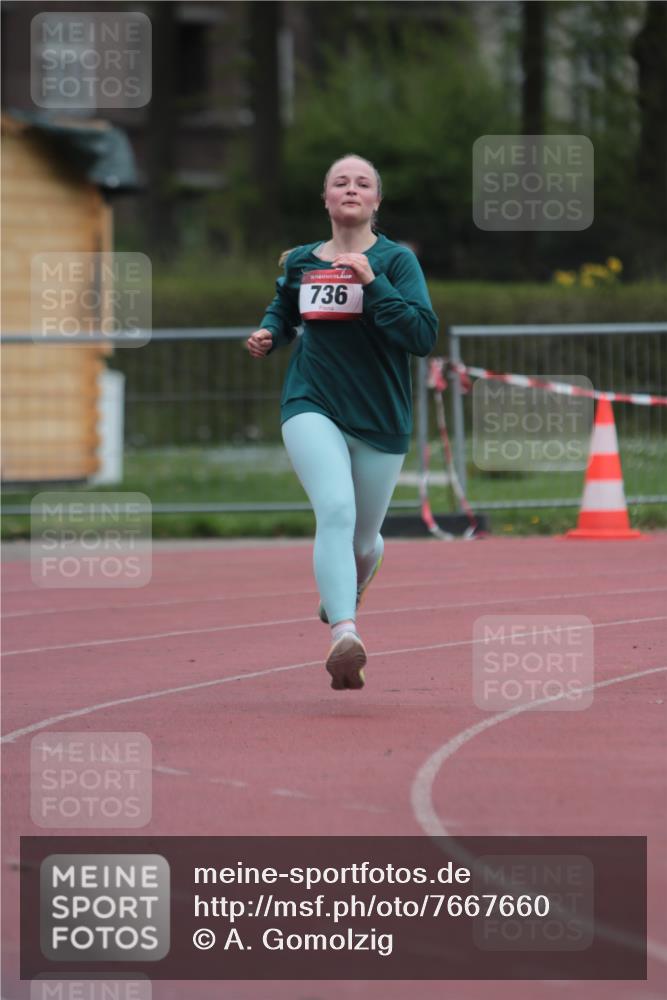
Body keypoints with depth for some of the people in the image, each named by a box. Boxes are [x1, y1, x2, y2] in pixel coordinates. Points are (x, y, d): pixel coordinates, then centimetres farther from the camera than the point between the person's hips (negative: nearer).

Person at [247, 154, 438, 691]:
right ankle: (345, 636, -37)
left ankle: (346, 589, 53)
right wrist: (268, 335, 6)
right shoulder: (301, 263, 7)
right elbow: (282, 310, 28)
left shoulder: (396, 260, -4)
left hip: (380, 420, 0)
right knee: (336, 510, -26)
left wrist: (372, 283, -21)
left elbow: (423, 335, -15)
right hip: (312, 408, 0)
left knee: (362, 540, 14)